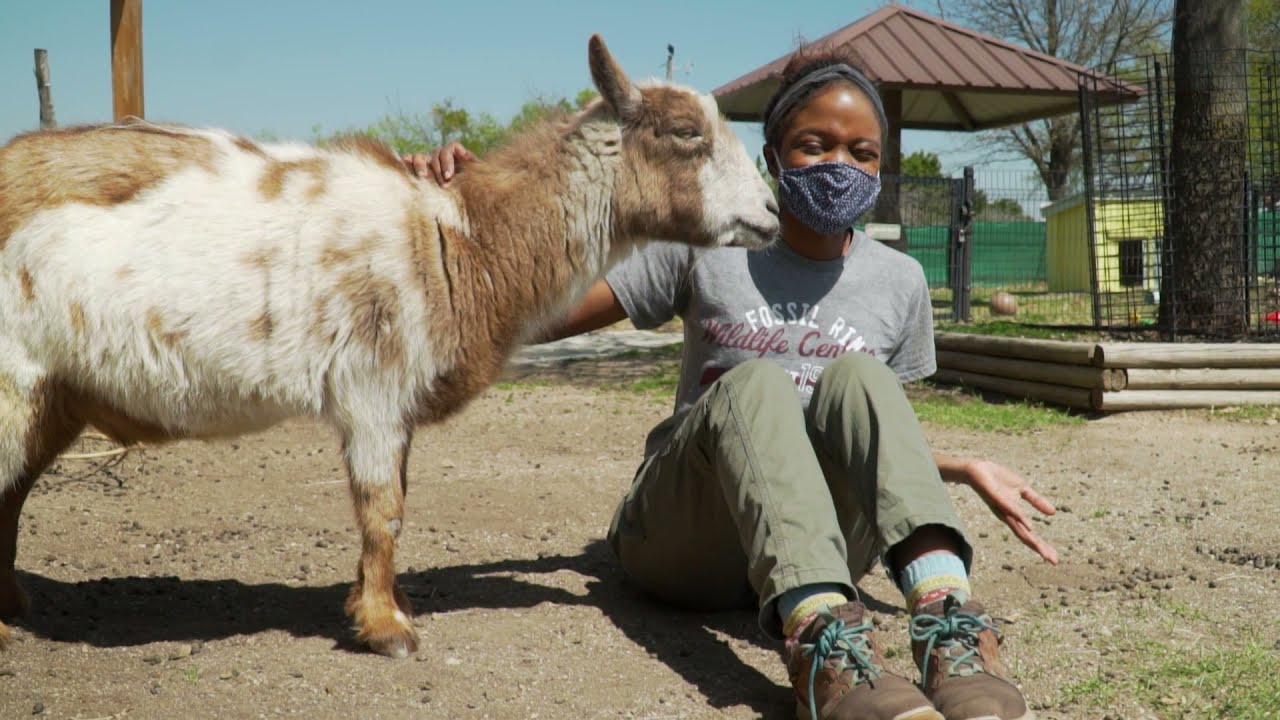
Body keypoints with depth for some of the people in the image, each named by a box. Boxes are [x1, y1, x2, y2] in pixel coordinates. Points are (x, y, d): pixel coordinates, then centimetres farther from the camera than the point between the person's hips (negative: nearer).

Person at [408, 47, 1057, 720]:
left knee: (854, 376, -26)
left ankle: (948, 624, -46)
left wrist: (966, 468, 1)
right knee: (753, 384, -31)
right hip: (682, 533, -1)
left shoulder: (899, 280, 9)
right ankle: (821, 639, -55)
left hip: (819, 541, 2)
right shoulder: (706, 247, 2)